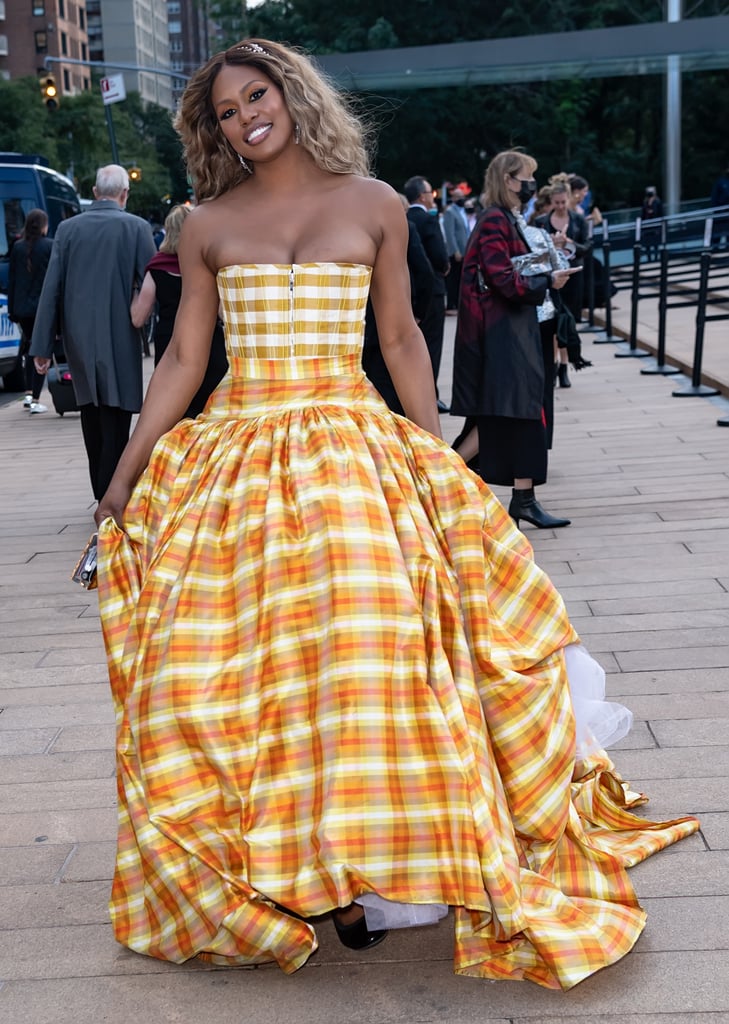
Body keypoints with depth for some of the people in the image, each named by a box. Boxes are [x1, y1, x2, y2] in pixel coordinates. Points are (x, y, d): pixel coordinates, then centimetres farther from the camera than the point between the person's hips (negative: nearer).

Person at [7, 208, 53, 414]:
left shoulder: (17, 248, 4)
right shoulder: (50, 246, -8)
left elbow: (11, 279, 7)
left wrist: (12, 309, 12)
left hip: (23, 308, 4)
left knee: (29, 348, 20)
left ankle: (29, 393, 19)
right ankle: (35, 400, -3)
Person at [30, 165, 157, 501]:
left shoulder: (68, 229, 3)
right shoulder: (136, 227, -4)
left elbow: (51, 290, 1)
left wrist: (42, 347, 2)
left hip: (78, 338, 4)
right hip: (118, 340, -3)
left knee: (92, 418, 16)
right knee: (115, 422, 0)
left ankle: (102, 495, 24)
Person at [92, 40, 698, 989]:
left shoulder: (372, 204, 6)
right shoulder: (209, 225, 8)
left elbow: (402, 340, 9)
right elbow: (182, 359, 9)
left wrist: (436, 459, 3)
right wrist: (124, 477, 5)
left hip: (357, 451, -1)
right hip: (234, 462, 1)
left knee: (368, 645, -11)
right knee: (227, 666, -3)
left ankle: (358, 867, 5)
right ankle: (271, 870, 13)